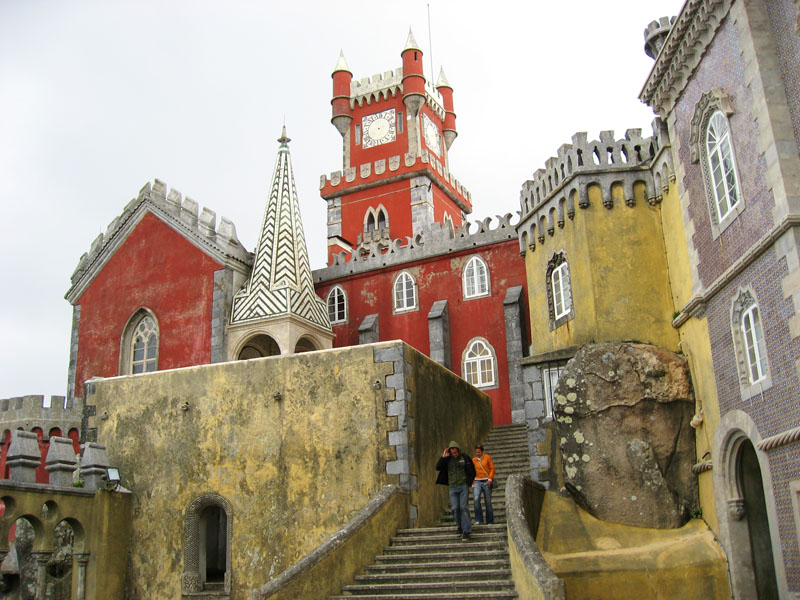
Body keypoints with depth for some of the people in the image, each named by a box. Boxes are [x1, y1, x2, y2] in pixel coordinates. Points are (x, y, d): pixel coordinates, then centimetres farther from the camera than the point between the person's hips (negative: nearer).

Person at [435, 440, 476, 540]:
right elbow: (438, 467, -3)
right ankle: (459, 525, 21)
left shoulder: (465, 458, -1)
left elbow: (472, 472, 4)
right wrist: (443, 457, -11)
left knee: (464, 507, -9)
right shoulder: (448, 459, 6)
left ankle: (466, 530, -8)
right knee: (455, 508, -2)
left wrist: (468, 483, -2)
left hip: (463, 486, -2)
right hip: (453, 488, 3)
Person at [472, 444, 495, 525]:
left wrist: (490, 479, -12)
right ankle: (478, 519, -11)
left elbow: (492, 468, 0)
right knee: (476, 498, -21)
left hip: (486, 482, -1)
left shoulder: (487, 457, 3)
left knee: (488, 501, 1)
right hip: (477, 482, 2)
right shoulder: (473, 460, 10)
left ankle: (490, 521, 14)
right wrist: (472, 485, 10)